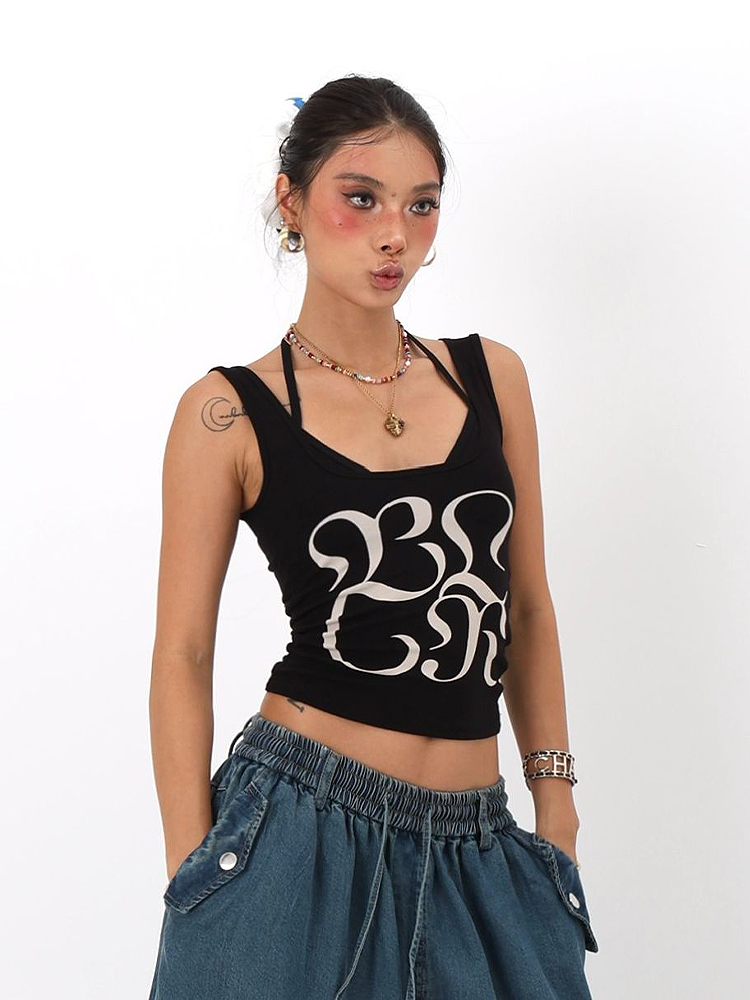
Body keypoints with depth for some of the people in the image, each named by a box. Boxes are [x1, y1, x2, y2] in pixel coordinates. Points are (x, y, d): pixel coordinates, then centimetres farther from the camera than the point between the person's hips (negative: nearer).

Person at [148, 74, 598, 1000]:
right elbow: (183, 652, -3)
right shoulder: (230, 411, -5)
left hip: (477, 843, 4)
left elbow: (526, 609, 12)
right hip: (298, 828, -3)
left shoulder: (490, 375, 6)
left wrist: (554, 797, 10)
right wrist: (195, 871, -7)